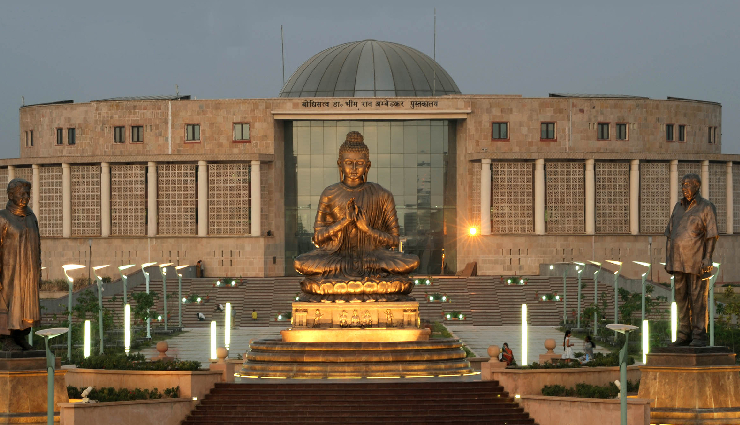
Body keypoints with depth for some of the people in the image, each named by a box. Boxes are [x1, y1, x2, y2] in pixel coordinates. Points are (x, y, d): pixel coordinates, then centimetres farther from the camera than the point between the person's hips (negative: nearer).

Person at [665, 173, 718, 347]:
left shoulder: (707, 207, -3)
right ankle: (684, 335, 9)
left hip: (697, 261, -6)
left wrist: (708, 258, -19)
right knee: (681, 298, 5)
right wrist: (668, 259, 8)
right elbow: (670, 234, 14)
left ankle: (699, 337, -3)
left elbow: (712, 234, -9)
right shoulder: (678, 207, 13)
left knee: (698, 298, -5)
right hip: (678, 261, 6)